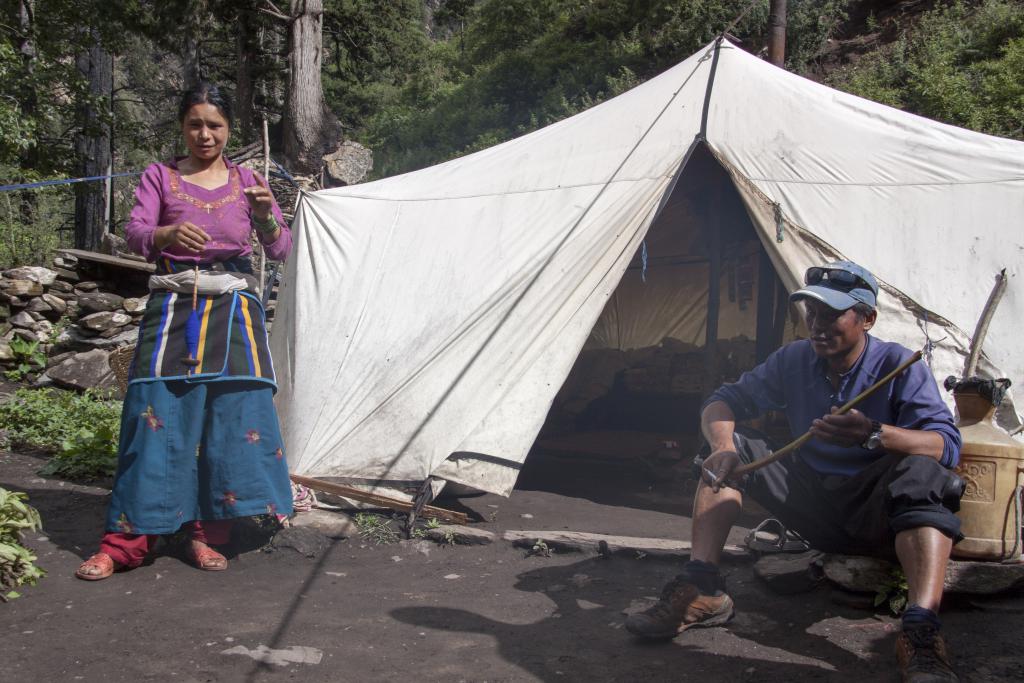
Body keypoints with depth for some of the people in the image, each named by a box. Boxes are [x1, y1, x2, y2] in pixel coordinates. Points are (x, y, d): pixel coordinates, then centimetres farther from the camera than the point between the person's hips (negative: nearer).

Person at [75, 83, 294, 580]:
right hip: (173, 308, -1)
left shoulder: (247, 182, 10)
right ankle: (125, 540, 3)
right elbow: (134, 232, -7)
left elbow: (281, 250, 2)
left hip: (234, 309, 1)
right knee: (157, 416, -7)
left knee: (232, 416, -4)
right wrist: (167, 233, -30)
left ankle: (206, 533, 9)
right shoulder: (160, 177, 8)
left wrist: (267, 217, -20)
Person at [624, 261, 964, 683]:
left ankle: (921, 633, -46)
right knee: (728, 450, -10)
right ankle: (702, 591, -18)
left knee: (922, 474, -35)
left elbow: (945, 445, -25)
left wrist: (874, 435, -46)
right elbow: (722, 402, 3)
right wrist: (724, 446, -22)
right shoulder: (793, 360, 0)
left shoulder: (899, 366, -12)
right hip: (812, 504, 5)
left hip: (878, 515, -4)